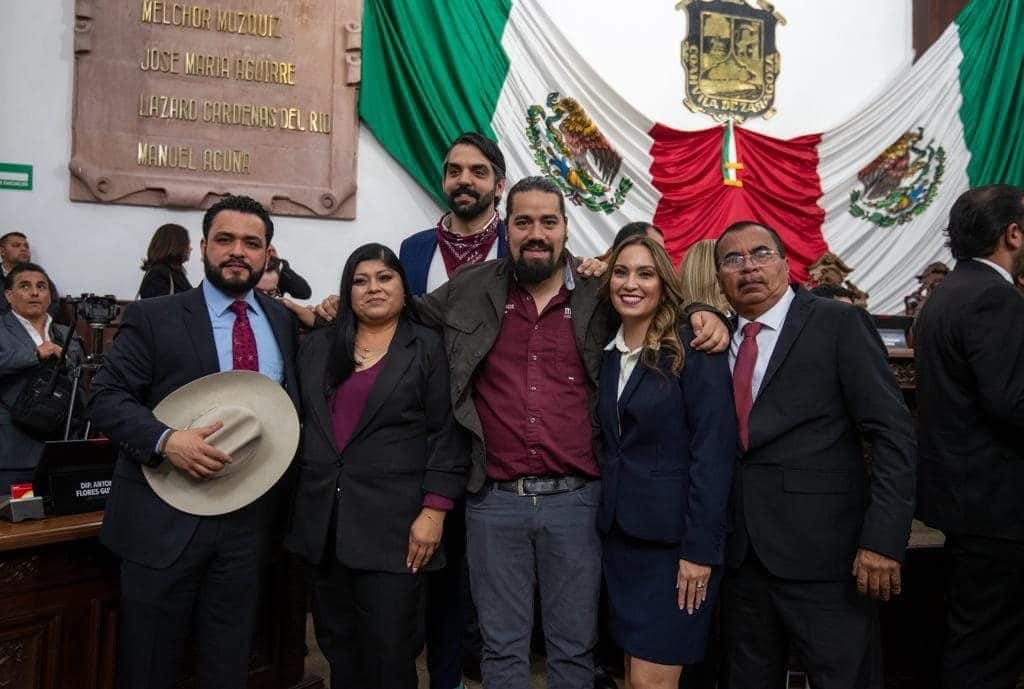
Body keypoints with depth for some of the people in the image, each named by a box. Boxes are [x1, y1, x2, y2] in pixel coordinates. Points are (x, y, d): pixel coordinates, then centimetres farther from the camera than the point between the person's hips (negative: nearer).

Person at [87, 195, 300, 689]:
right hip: (166, 517, -3)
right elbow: (106, 396, -7)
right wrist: (165, 441, -22)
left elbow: (294, 404, 16)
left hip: (248, 516, 3)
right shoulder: (153, 317, -3)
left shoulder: (283, 321, 8)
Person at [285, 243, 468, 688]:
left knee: (389, 649, 1)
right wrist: (297, 500, 11)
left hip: (394, 523, -4)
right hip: (324, 521, 4)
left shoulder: (428, 349, 1)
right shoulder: (317, 346, 13)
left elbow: (446, 434, -4)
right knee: (337, 645, 14)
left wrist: (434, 511, -12)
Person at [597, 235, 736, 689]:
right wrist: (605, 522, 1)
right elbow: (610, 447, 8)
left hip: (674, 538, -6)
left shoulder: (692, 348, -11)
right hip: (620, 535, 6)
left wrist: (701, 548, -18)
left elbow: (713, 452, -15)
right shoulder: (608, 354, 8)